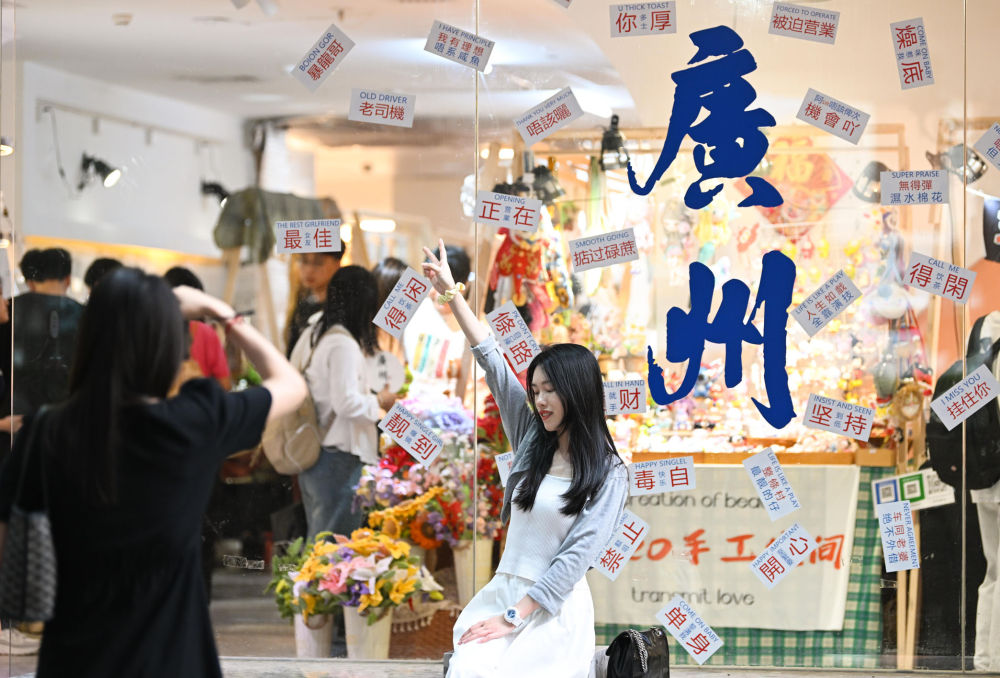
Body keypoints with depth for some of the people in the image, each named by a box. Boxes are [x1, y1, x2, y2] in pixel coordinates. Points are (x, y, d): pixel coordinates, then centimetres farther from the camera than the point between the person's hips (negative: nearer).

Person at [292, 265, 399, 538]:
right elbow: (347, 403, -22)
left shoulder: (312, 334, 10)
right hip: (338, 459, -9)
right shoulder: (344, 345, -17)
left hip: (310, 452, 9)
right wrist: (380, 402, -5)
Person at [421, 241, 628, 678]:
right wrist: (450, 293, 13)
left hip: (555, 610, -4)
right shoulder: (531, 437, 12)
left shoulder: (609, 476, -3)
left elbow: (577, 555, -11)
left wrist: (513, 618, -16)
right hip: (502, 590, 4)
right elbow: (491, 359, 13)